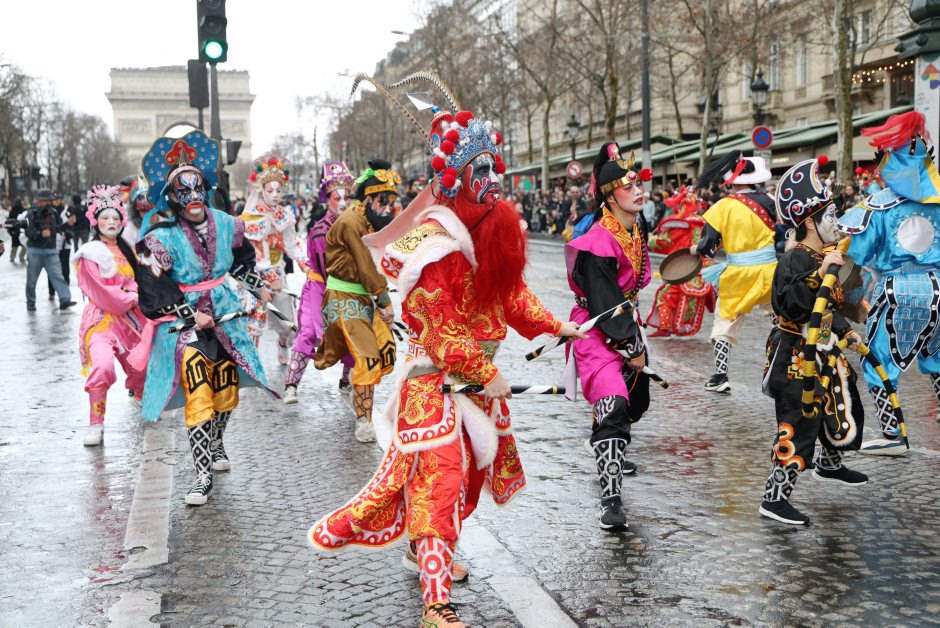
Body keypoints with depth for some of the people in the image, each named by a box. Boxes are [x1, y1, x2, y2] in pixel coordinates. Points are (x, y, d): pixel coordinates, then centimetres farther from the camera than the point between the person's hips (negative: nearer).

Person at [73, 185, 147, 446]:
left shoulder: (126, 250, 14)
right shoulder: (89, 254, -7)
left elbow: (135, 281, 13)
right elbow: (101, 293, -12)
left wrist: (133, 293, -9)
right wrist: (131, 299, -7)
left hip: (129, 318, 6)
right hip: (101, 319, -6)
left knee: (140, 364, 10)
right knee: (102, 364, -28)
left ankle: (141, 396, 45)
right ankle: (96, 424, -19)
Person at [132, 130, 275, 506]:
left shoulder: (226, 224, 1)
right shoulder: (161, 238, -14)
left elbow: (243, 259, 21)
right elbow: (153, 289, -14)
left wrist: (259, 287, 19)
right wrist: (191, 317, -16)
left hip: (224, 314, 5)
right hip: (182, 322, -5)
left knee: (227, 387, 15)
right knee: (197, 397, -13)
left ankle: (215, 444, 41)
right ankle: (203, 474, -8)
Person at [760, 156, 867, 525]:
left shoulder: (823, 258, 11)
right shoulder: (794, 261, -20)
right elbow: (793, 304, -36)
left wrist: (846, 332, 25)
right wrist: (821, 273, -38)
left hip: (824, 353, 10)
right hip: (797, 356, -10)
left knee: (843, 408, 24)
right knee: (799, 425, -11)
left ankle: (829, 465, 49)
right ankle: (775, 498, -6)